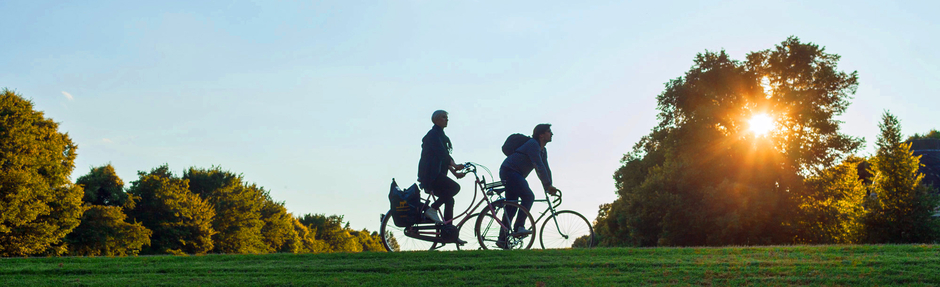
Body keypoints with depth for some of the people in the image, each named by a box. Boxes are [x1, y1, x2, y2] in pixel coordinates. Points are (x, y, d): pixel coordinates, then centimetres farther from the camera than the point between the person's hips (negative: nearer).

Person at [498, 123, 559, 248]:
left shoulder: (543, 150, 14)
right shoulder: (532, 144, -17)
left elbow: (545, 169, 15)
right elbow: (539, 167, -24)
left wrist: (548, 187, 7)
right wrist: (548, 185, -25)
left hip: (515, 175, 10)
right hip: (509, 171, -10)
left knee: (511, 207, 7)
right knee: (528, 196, -21)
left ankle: (502, 238, 8)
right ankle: (518, 227, -22)